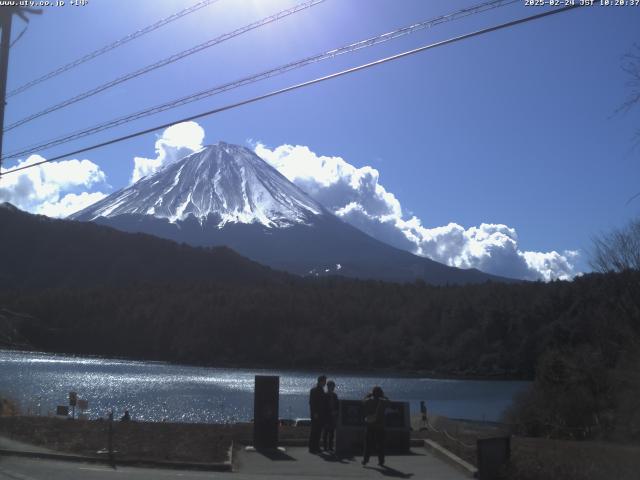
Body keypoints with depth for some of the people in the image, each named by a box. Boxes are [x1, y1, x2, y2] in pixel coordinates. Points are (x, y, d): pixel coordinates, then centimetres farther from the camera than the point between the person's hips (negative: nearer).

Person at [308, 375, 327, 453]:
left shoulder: (322, 390, 16)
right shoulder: (314, 390, -10)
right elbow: (311, 403, -15)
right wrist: (314, 413, -19)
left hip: (321, 414, 8)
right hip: (316, 414, -8)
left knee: (318, 431, 10)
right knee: (314, 431, -5)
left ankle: (316, 447, 15)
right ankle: (312, 448, -1)